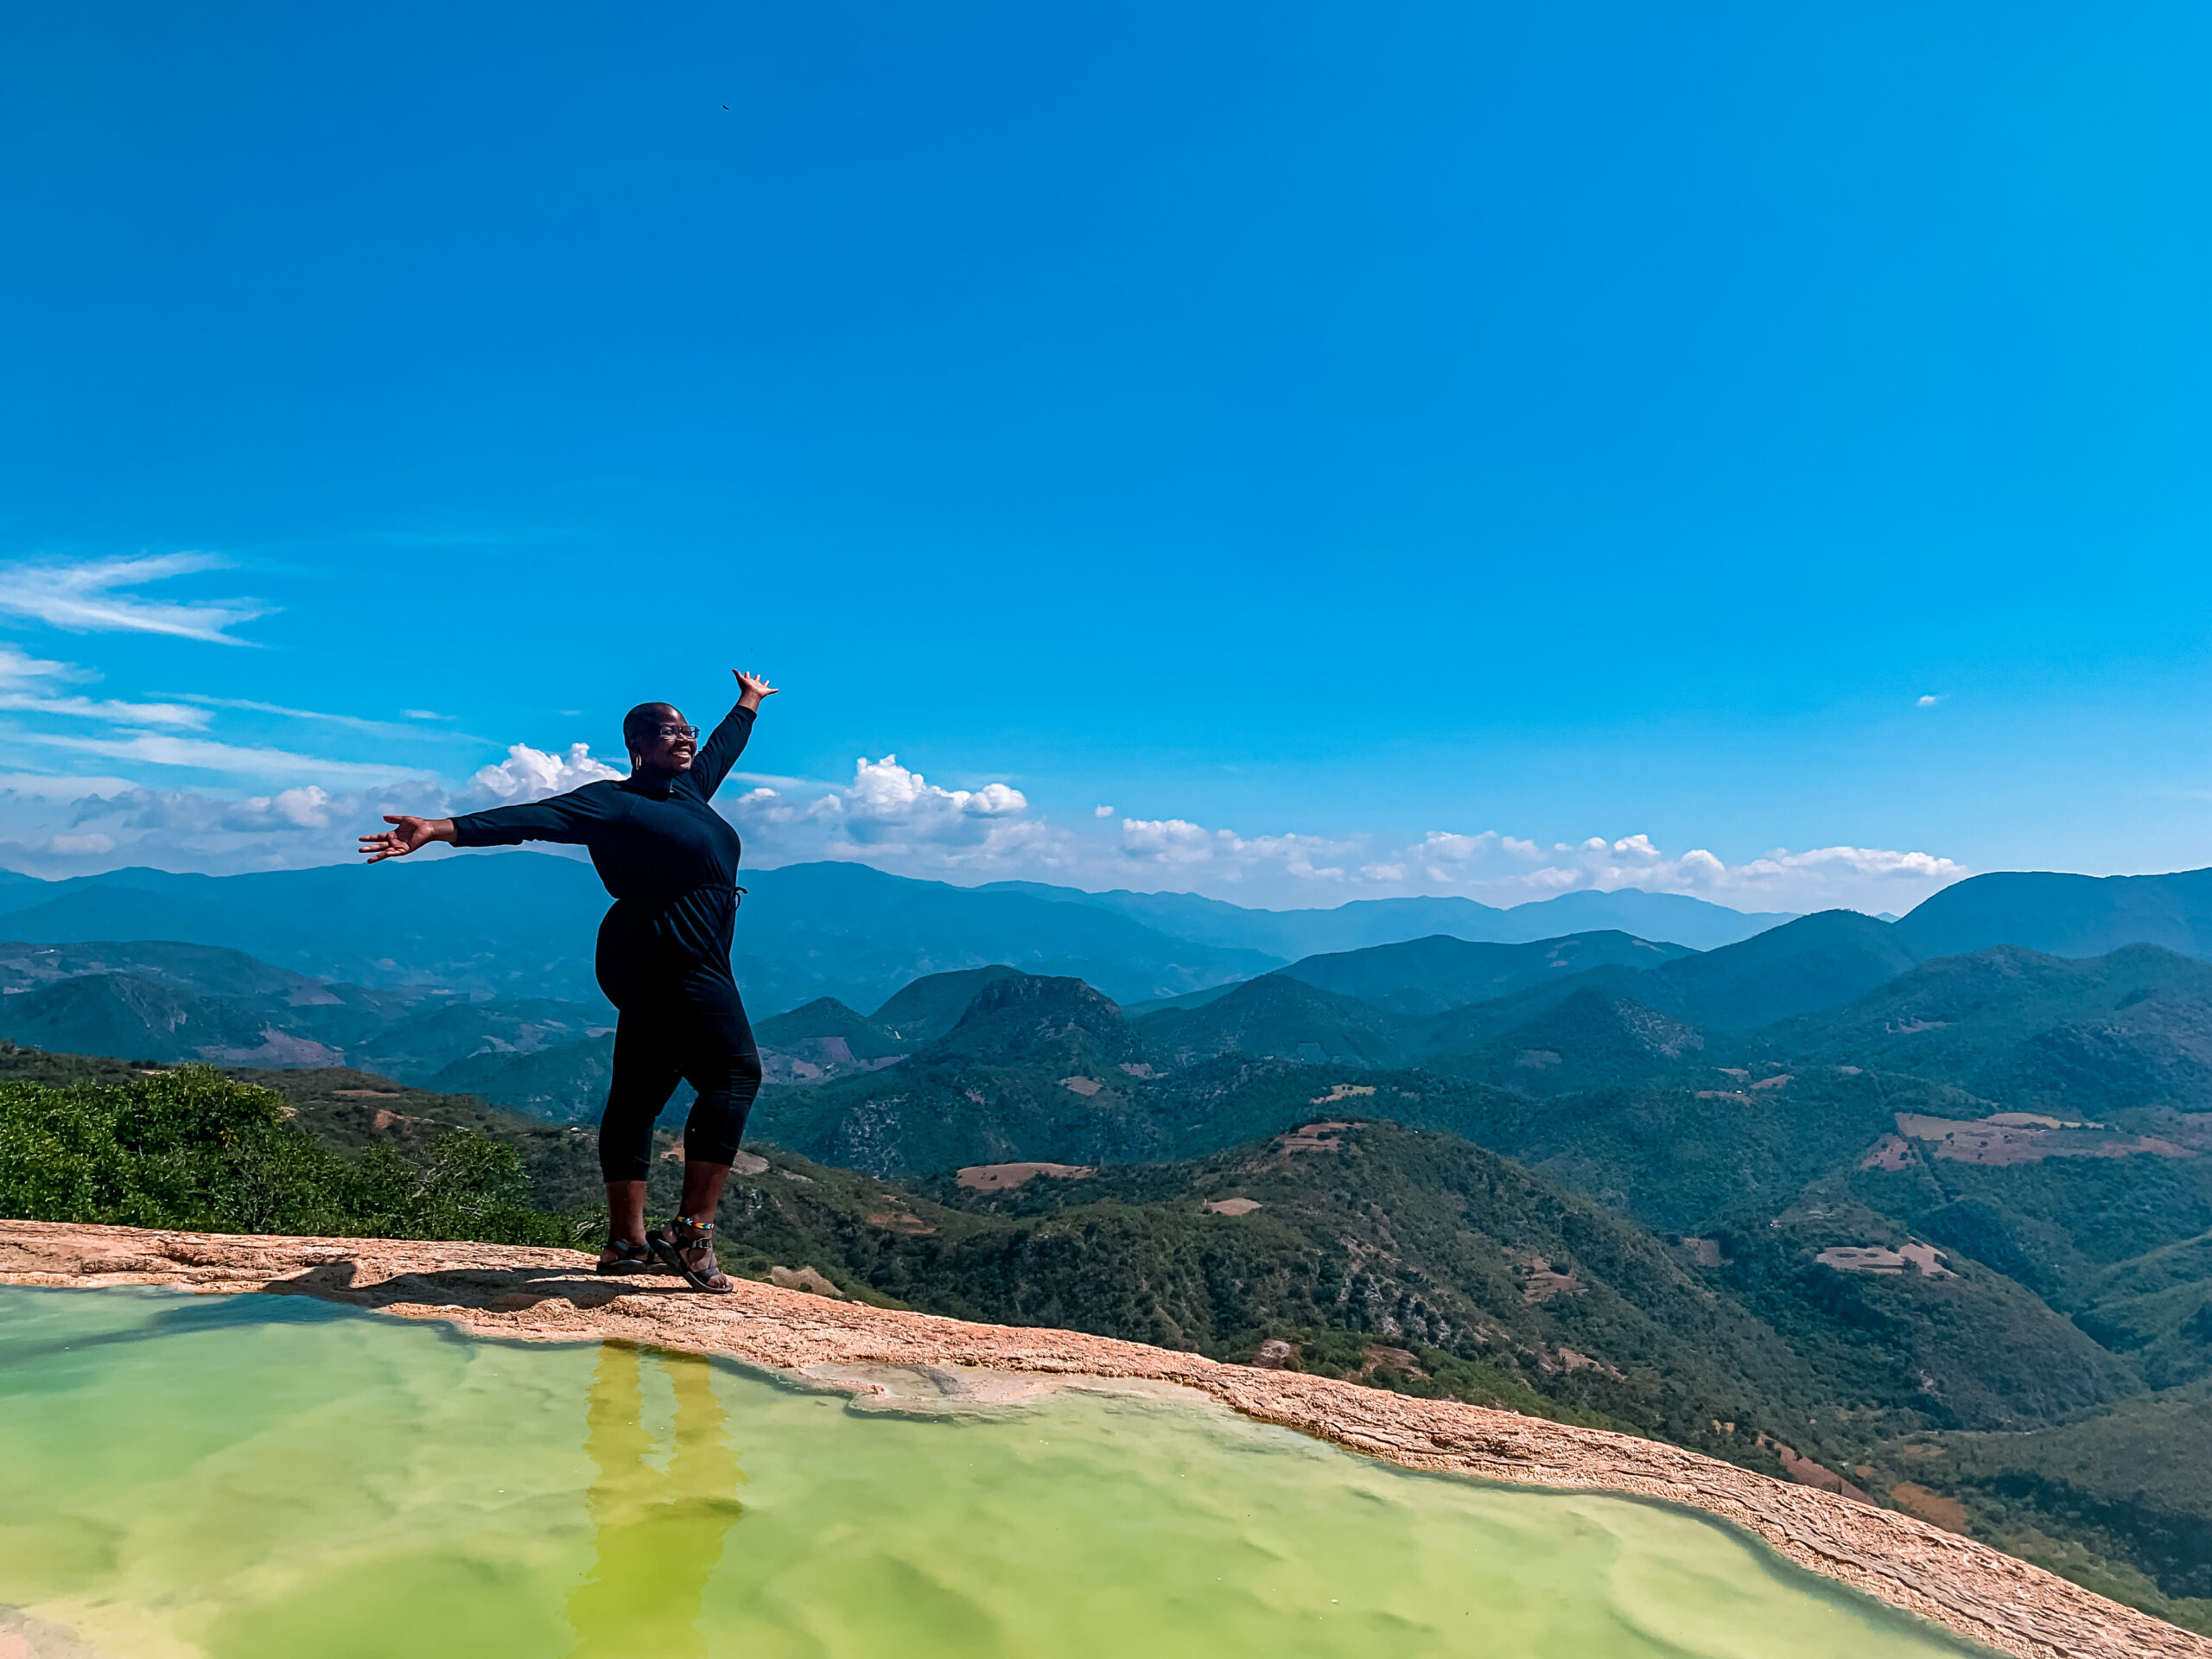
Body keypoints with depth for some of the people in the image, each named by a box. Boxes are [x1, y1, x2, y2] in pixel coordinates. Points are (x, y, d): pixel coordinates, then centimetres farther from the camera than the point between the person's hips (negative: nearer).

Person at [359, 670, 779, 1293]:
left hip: (659, 970, 9)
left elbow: (723, 746, 37)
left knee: (640, 1091, 9)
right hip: (670, 959, -9)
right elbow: (533, 818, -17)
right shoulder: (613, 802, -6)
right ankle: (692, 1231, -12)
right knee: (734, 1074, -12)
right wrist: (444, 829, -28)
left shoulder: (689, 789, 18)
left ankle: (626, 1242, 15)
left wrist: (749, 702, 53)